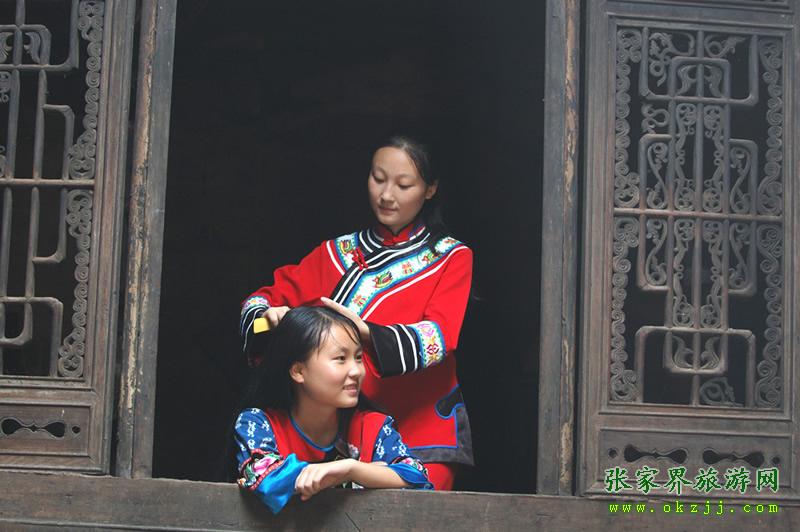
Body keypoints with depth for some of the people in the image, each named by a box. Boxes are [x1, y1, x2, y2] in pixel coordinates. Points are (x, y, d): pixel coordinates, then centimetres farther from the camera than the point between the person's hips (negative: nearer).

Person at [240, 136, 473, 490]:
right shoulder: (337, 252, 13)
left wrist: (369, 335, -30)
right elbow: (267, 298, 11)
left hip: (422, 428, -2)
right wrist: (267, 316, -15)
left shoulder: (451, 258, 5)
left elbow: (440, 336, -12)